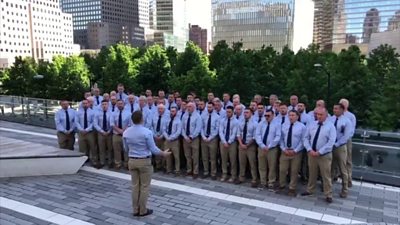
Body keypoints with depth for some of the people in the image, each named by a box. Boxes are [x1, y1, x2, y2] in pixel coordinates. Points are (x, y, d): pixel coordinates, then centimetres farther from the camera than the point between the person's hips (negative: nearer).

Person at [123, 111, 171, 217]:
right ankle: (143, 211, 17)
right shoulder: (147, 132, -17)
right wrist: (163, 153, 5)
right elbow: (153, 149, -12)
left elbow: (126, 149, 10)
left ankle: (135, 210, 23)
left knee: (135, 185, 14)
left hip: (132, 161, 5)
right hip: (145, 161, -5)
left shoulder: (126, 132, -1)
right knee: (144, 186, 7)